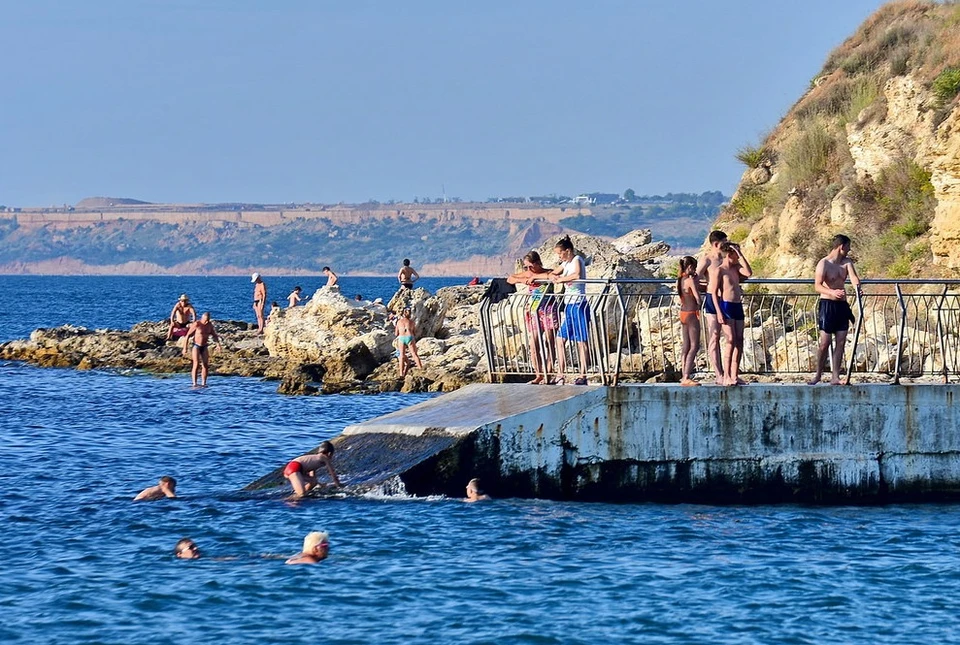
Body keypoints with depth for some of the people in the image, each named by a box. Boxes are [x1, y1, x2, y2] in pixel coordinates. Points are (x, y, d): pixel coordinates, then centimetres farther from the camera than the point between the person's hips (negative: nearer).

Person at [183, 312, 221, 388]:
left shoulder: (209, 325, 0)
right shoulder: (196, 324, -16)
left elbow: (214, 335, 13)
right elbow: (188, 336, -12)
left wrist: (218, 344, -1)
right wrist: (185, 348, -15)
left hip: (204, 347, 5)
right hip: (196, 346, -5)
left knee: (205, 365, -1)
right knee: (196, 365, -16)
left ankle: (203, 383, 4)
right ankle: (194, 384, -17)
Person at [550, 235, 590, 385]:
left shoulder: (577, 260, -10)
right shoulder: (566, 263, 16)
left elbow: (577, 275, -29)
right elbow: (553, 273, 26)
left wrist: (561, 279, -17)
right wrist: (554, 277, 2)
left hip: (578, 305, -9)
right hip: (569, 305, 9)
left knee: (580, 341, -5)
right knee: (560, 339, 6)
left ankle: (583, 375, -2)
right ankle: (561, 375, 8)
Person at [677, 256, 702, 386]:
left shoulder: (680, 280, 7)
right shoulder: (690, 280, -16)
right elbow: (698, 298, -15)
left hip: (683, 313, 9)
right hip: (692, 314, -9)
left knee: (686, 346, 16)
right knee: (694, 346, -8)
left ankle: (684, 374, 21)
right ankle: (686, 377, -15)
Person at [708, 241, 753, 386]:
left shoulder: (736, 268, 15)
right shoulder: (719, 271, -5)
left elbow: (748, 273, -2)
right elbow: (714, 292, -8)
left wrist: (741, 255, -1)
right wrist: (719, 312, -16)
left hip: (737, 306, 8)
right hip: (726, 305, -8)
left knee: (739, 341, 4)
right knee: (731, 341, -12)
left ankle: (735, 375, 8)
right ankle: (726, 377, -11)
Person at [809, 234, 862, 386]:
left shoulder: (847, 262, 8)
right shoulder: (824, 264, -9)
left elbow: (853, 276, -10)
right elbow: (817, 286, -19)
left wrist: (858, 287, -33)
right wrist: (832, 292, -38)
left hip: (842, 305, 5)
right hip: (827, 305, -5)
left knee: (841, 343, 1)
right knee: (825, 343, -4)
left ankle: (835, 377, 4)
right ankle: (818, 374, 11)